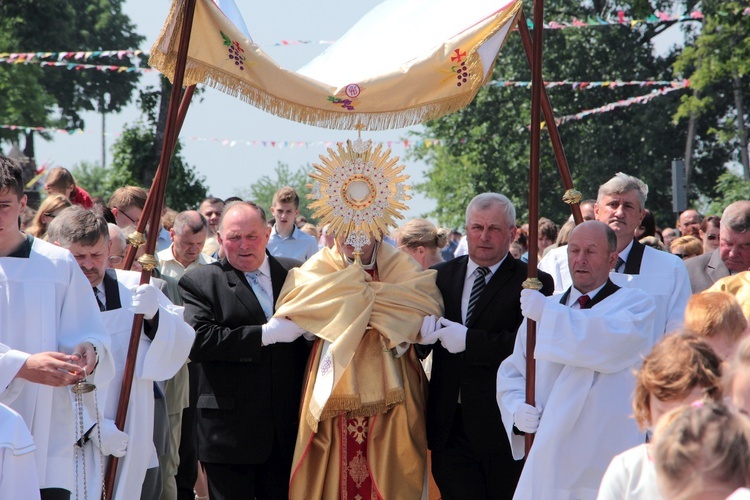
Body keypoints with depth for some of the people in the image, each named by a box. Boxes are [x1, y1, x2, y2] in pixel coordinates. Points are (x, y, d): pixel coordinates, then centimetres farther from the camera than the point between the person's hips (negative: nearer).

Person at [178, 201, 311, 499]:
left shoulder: (296, 274, 11)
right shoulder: (199, 282, -1)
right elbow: (197, 342, -16)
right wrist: (265, 334, -17)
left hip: (288, 430, 3)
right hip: (230, 428, -3)